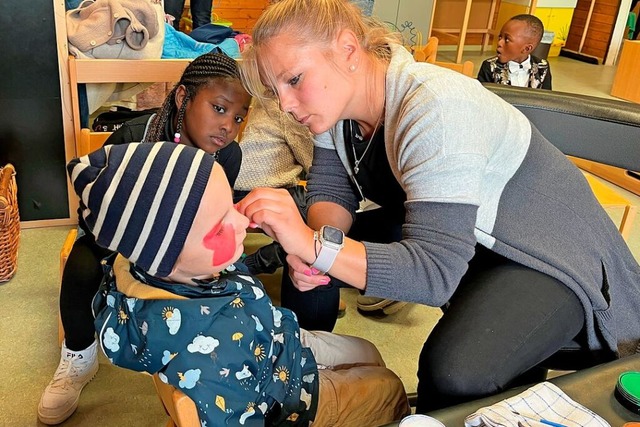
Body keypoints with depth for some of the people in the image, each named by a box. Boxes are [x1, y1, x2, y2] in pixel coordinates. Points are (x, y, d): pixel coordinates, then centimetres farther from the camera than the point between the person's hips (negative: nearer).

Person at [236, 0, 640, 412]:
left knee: (453, 372, -31)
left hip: (547, 250, -7)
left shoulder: (435, 110, -33)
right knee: (307, 269, -2)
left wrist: (315, 244, -45)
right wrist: (310, 248, -25)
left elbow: (435, 270, -36)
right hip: (442, 227, 7)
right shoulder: (337, 97, -8)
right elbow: (332, 191, -4)